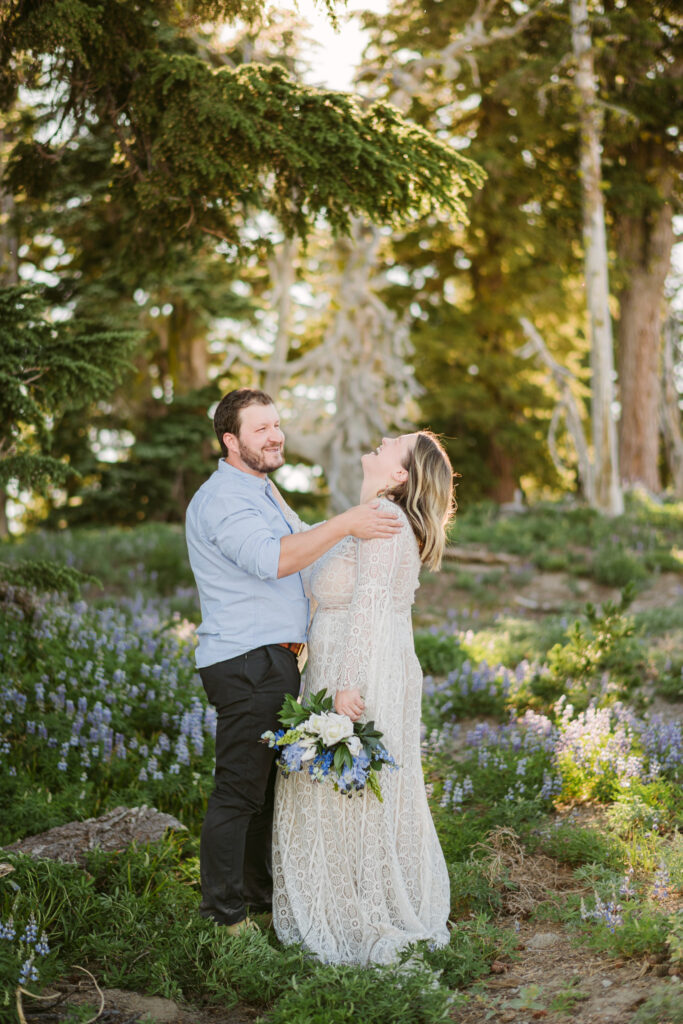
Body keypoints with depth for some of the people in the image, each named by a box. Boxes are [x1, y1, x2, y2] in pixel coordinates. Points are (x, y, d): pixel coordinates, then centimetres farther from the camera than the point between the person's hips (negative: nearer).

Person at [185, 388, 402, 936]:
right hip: (245, 662, -10)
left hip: (276, 659, 10)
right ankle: (224, 914, 4)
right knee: (239, 791, -5)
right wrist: (344, 524, -29)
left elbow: (294, 558, 31)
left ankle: (263, 892, 29)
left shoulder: (263, 493, 21)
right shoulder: (222, 498, -14)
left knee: (273, 784, 17)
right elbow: (271, 559, -29)